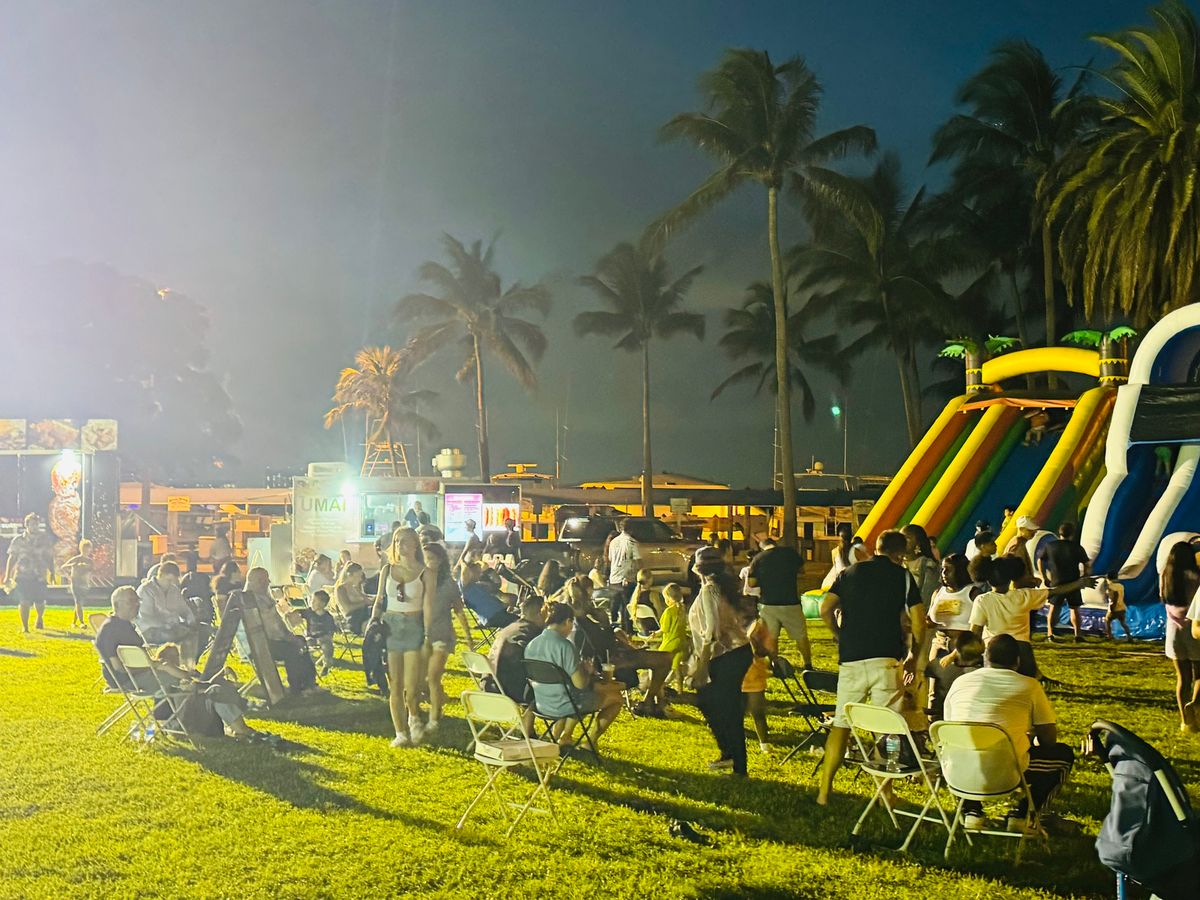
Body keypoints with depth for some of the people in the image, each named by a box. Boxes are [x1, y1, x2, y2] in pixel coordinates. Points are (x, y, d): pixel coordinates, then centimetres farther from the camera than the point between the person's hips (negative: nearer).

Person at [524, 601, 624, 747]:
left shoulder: (531, 645, -2)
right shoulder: (565, 646, -23)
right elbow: (580, 683, -23)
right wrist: (588, 671, -1)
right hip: (563, 705, -8)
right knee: (616, 698, 12)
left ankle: (564, 736, 31)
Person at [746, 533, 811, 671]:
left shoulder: (758, 558, -2)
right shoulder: (790, 552, -1)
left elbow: (751, 583, -1)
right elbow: (801, 570, 14)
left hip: (767, 604, 1)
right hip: (790, 603, -1)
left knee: (770, 637, 14)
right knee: (801, 636, 12)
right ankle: (807, 665, 17)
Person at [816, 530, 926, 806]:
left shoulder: (850, 573, 12)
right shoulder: (903, 576, 6)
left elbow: (826, 609, 1)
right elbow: (918, 622, 0)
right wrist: (913, 656, 13)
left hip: (851, 659, 2)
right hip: (887, 660, -2)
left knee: (840, 725, 9)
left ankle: (824, 791, 10)